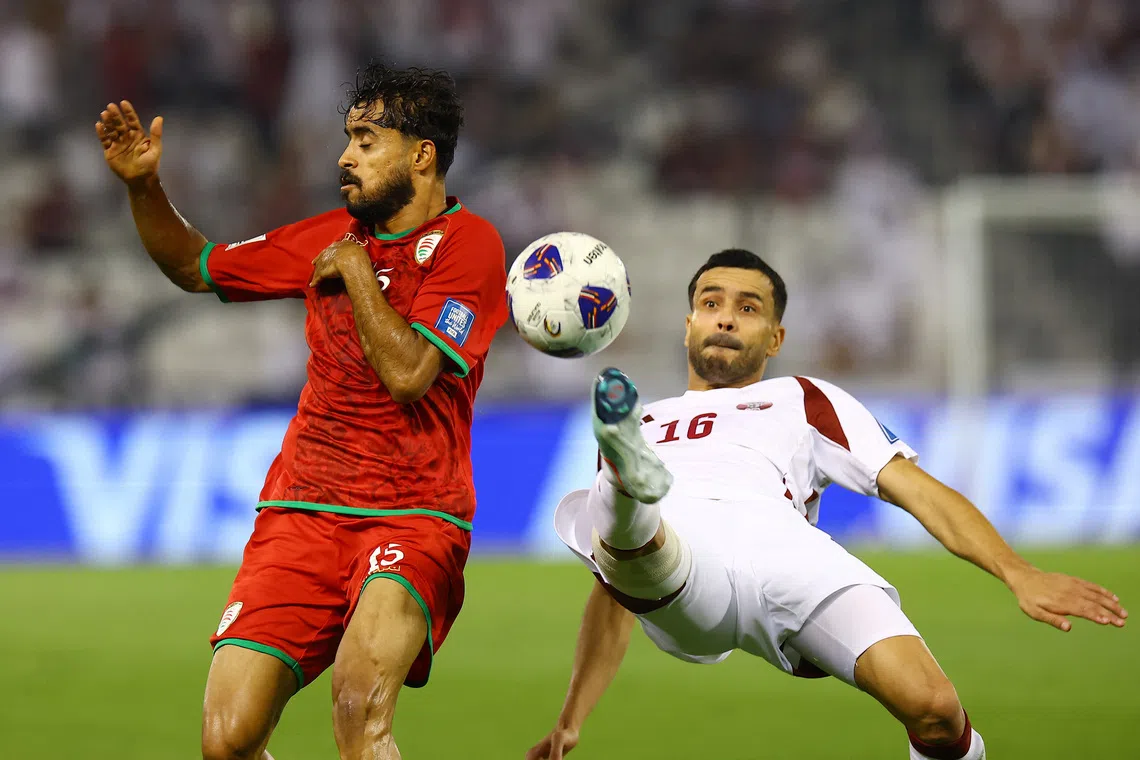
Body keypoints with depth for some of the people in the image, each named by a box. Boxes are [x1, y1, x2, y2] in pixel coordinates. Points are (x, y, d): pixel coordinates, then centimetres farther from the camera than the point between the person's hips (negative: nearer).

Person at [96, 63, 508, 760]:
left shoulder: (467, 245, -4)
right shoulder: (334, 237, 13)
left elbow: (408, 375, -16)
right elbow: (196, 267, 25)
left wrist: (355, 270, -6)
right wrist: (143, 186, 10)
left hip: (414, 519, -5)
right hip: (301, 513, 5)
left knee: (358, 701, -34)